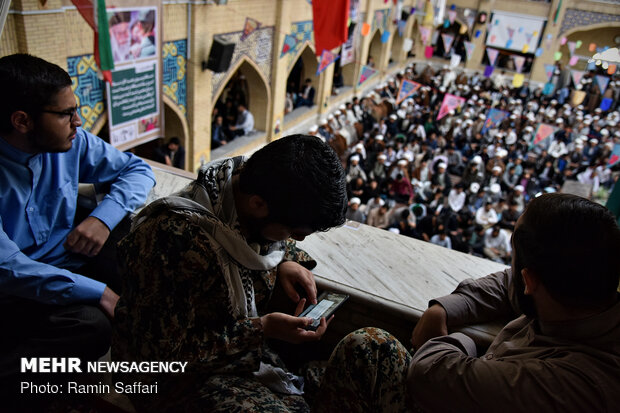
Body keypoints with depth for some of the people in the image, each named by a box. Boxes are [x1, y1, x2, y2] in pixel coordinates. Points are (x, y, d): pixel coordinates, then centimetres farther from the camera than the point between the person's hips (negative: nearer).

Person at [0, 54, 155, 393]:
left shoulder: (72, 142, -4)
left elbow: (137, 170, 4)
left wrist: (104, 217, -15)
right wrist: (99, 293, -30)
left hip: (72, 266, 6)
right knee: (91, 325, -32)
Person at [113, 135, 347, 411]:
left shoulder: (256, 185, -11)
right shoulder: (172, 239, -32)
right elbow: (163, 353, -23)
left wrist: (286, 262, -10)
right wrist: (261, 328, -25)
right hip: (186, 375, -6)